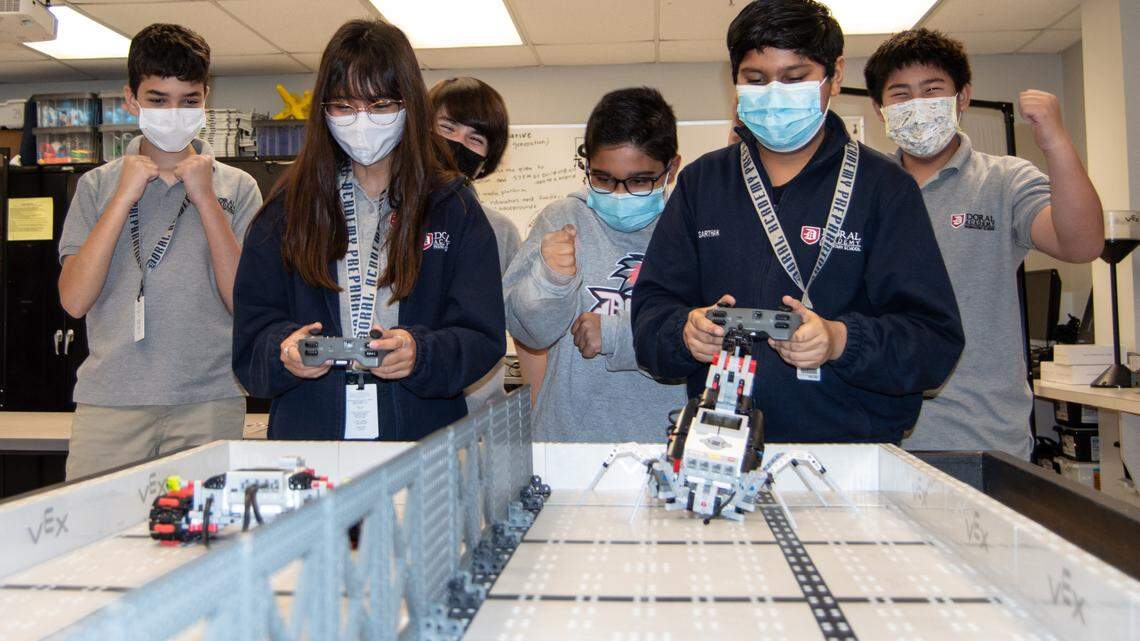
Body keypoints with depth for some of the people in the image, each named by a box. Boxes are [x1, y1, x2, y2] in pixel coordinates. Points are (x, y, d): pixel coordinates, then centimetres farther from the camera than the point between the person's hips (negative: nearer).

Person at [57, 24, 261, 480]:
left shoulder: (237, 187, 7)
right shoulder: (98, 185, 10)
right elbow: (75, 300, -1)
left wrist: (206, 199, -7)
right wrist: (125, 197, -4)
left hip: (209, 405, -1)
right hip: (109, 402, 1)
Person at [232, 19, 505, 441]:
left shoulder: (453, 208, 7)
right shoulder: (288, 208, 11)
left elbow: (482, 338, 0)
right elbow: (251, 333, 7)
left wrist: (420, 354, -19)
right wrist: (283, 351, -14)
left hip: (423, 437, -1)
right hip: (307, 434, 2)